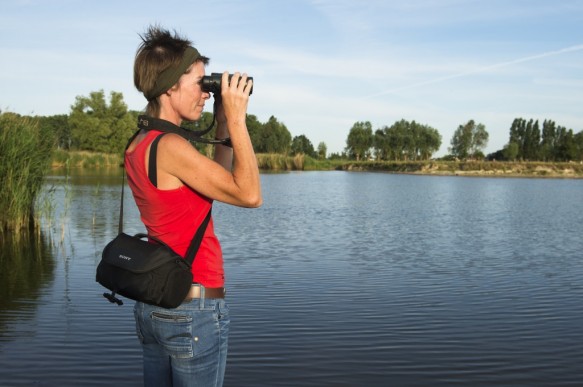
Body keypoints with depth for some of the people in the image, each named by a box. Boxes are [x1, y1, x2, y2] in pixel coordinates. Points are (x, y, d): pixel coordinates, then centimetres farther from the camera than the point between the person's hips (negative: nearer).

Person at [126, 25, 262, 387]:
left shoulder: (138, 146, 7)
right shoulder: (170, 146, -20)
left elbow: (219, 185, 14)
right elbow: (249, 195, -21)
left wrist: (223, 124, 9)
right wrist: (236, 119, -16)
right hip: (194, 309, -9)